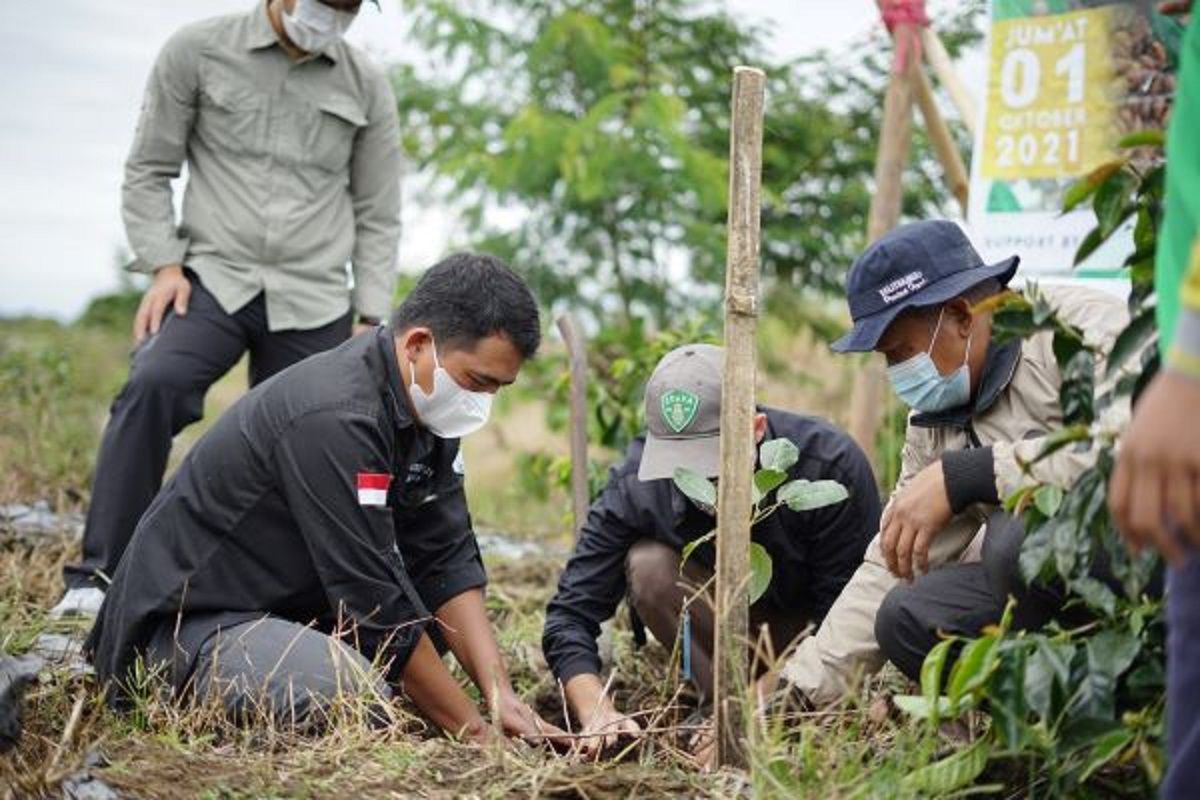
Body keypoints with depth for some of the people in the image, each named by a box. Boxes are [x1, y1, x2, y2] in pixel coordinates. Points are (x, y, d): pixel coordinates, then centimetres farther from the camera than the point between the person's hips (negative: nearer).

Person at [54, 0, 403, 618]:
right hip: (214, 279, -2)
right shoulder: (198, 52, 5)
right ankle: (100, 578, -24)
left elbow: (378, 216, 15)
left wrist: (368, 319, 6)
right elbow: (147, 172, 8)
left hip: (314, 304, 3)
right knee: (152, 387, -28)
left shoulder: (366, 86, 11)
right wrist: (163, 264, -6)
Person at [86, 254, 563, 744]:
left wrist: (500, 695, -11)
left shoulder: (423, 402, -1)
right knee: (354, 699, -33)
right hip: (192, 616, -9)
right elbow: (377, 603, -27)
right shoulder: (335, 419, -29)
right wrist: (474, 732, -21)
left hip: (296, 599, 9)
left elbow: (445, 561, 0)